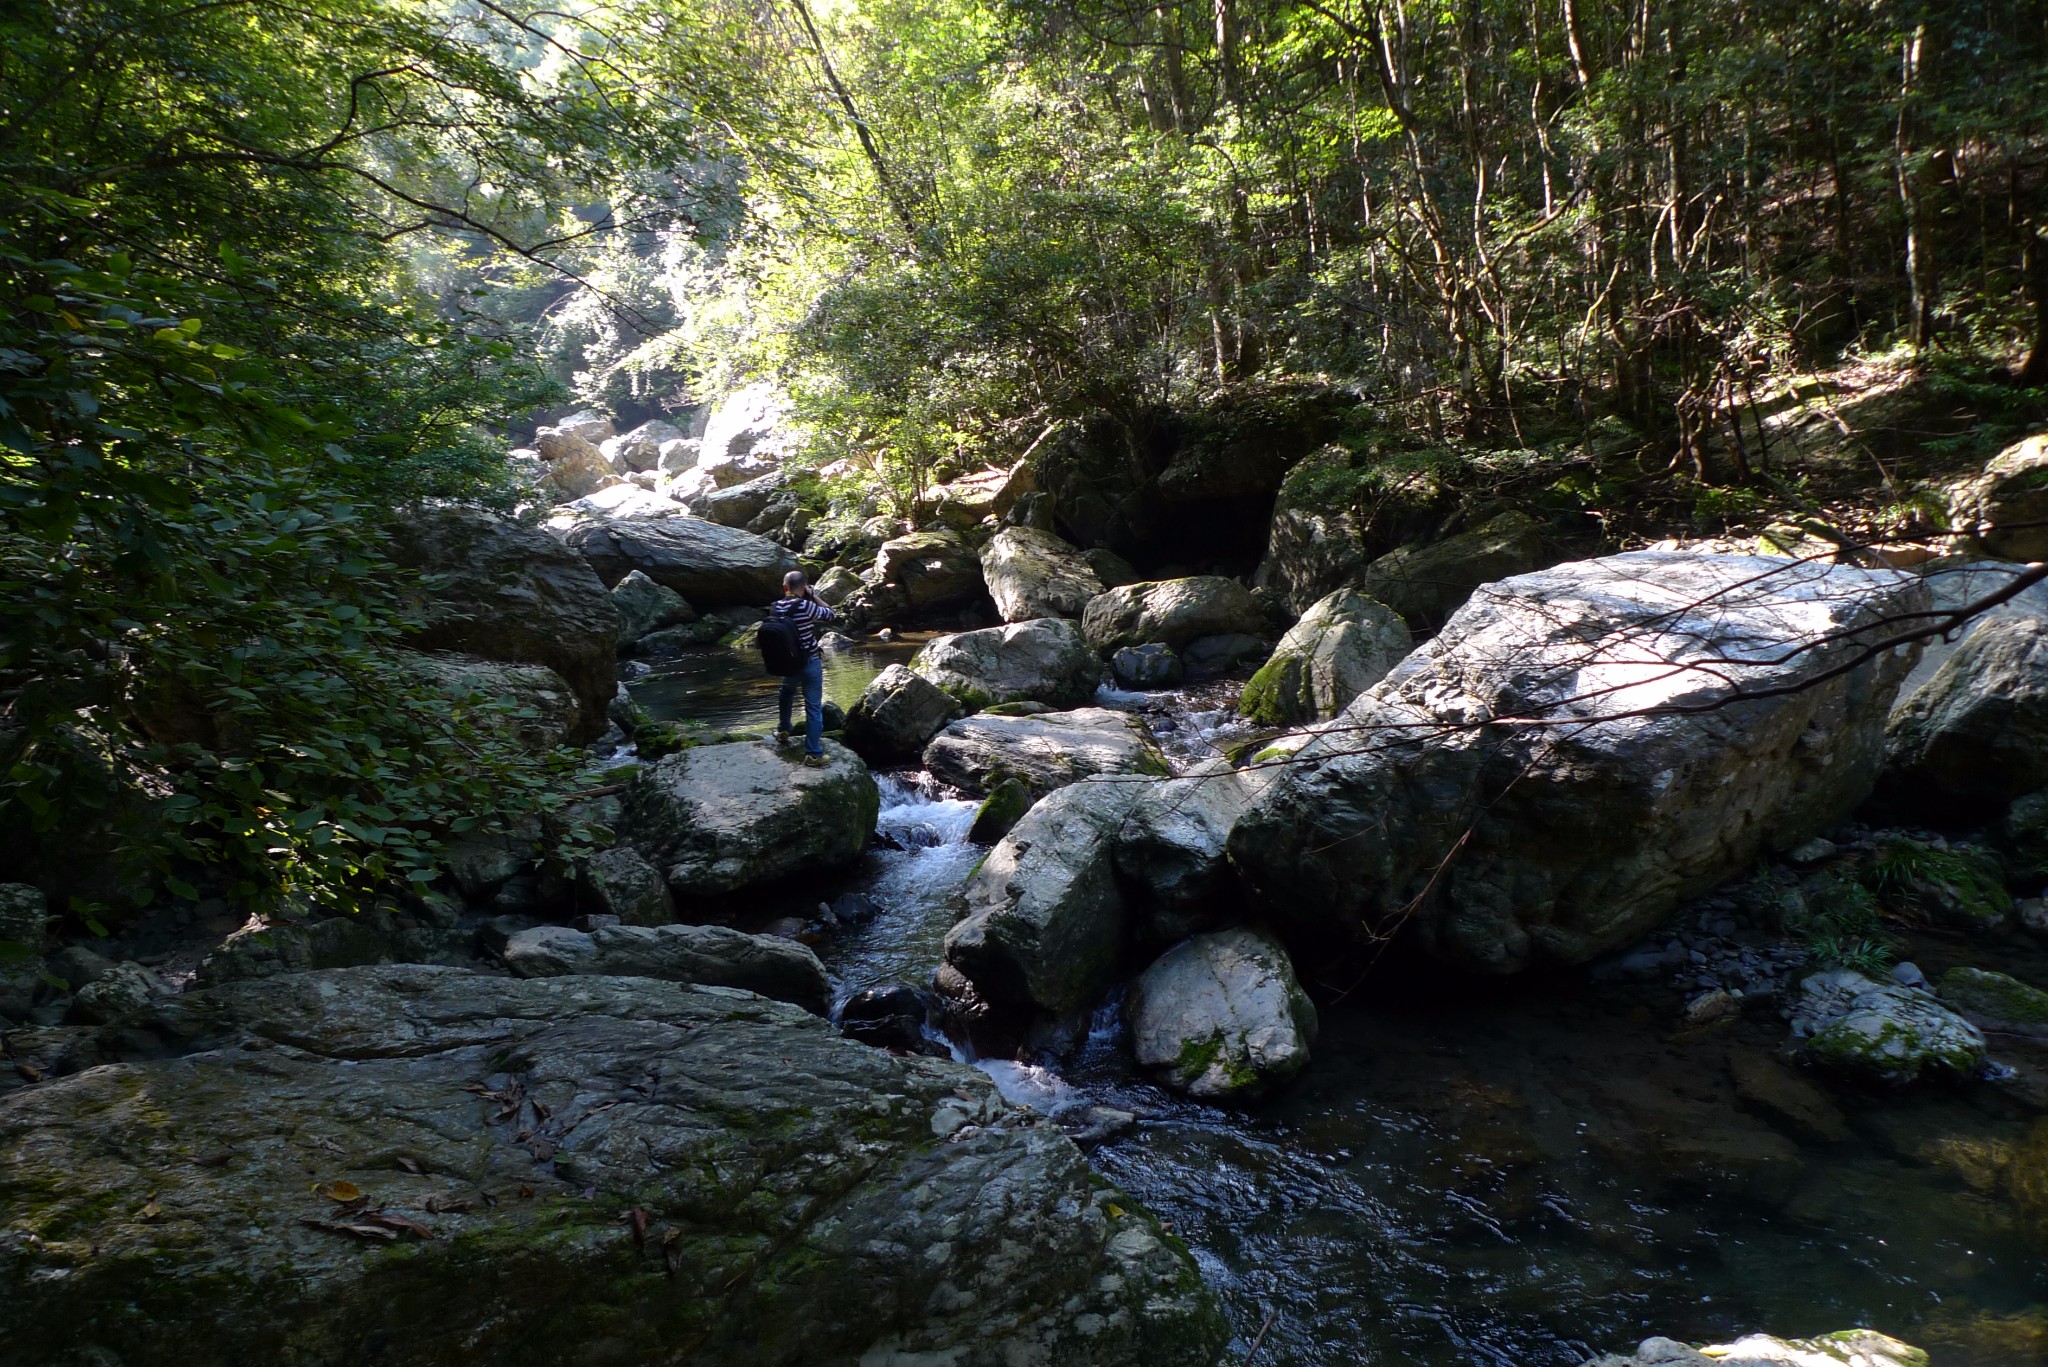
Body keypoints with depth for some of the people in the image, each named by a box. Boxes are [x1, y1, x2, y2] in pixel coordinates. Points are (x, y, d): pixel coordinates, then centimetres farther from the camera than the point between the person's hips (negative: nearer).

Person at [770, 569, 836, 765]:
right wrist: (812, 595, 0)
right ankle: (813, 753, 0)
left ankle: (783, 731, 45)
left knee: (787, 693, 34)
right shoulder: (806, 606, -18)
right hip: (811, 663, -5)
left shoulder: (776, 608, -4)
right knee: (814, 707, 0)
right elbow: (831, 615, -6)